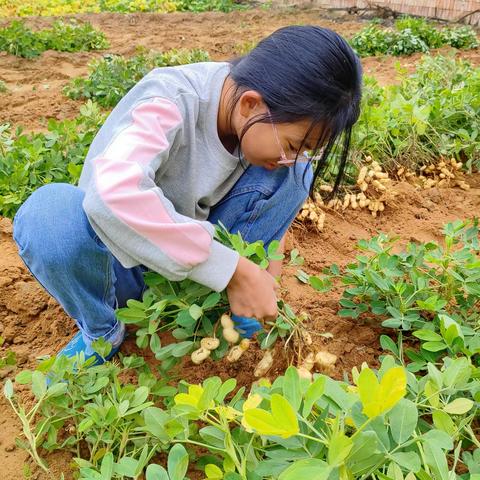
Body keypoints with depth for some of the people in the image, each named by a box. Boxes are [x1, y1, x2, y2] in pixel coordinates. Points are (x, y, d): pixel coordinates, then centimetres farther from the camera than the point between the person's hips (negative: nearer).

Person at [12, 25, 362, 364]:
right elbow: (115, 193, -48)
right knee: (49, 213, -36)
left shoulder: (263, 119, -12)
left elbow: (276, 200, 1)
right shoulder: (171, 102, -30)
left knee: (296, 175, -14)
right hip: (122, 255, -3)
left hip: (193, 255, 4)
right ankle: (101, 332, -6)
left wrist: (265, 280, -14)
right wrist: (234, 271, -42)